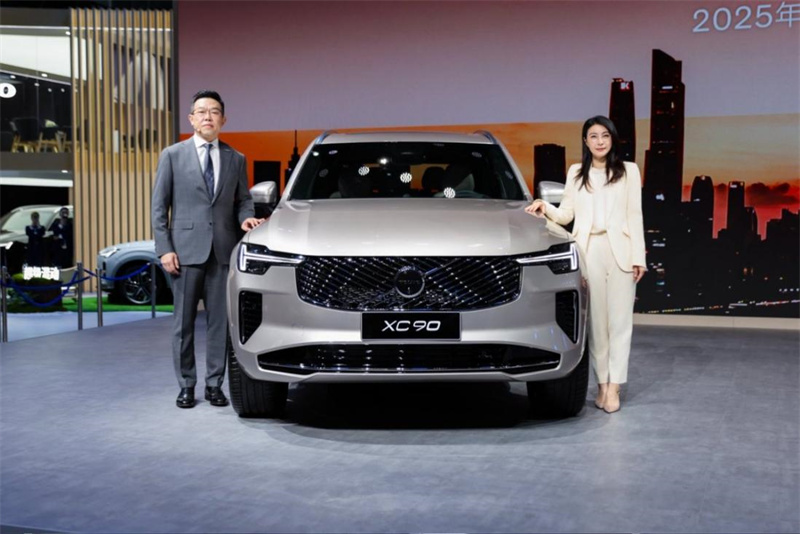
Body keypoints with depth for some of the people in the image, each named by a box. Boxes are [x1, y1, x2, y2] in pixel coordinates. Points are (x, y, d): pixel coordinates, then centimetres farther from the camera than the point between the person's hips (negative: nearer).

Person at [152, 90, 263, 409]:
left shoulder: (236, 159, 11)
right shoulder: (172, 155, 4)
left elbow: (242, 200, 16)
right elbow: (159, 206, 3)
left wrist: (246, 217, -8)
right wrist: (164, 249, -6)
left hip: (223, 251, 2)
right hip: (186, 250, -2)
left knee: (220, 321, 4)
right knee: (184, 322, 4)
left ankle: (214, 385, 14)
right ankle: (186, 386, 15)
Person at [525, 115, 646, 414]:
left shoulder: (629, 171, 10)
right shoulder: (576, 173, 14)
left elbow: (635, 216, 6)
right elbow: (566, 215, 10)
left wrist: (639, 257, -1)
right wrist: (545, 207, -10)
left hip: (619, 249, -1)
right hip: (587, 250, 1)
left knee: (619, 319, -4)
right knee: (595, 319, 1)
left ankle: (614, 385, -3)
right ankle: (602, 382, 7)